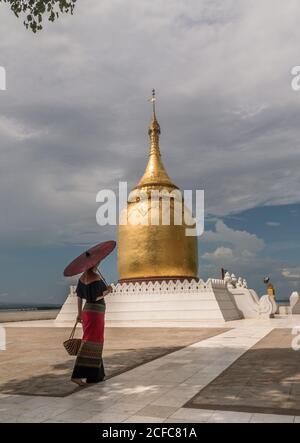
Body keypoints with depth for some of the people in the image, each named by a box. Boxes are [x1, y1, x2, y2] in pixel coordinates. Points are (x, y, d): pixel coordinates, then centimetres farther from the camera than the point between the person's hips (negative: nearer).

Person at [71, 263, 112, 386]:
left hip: (88, 311, 9)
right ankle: (77, 375, -19)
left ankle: (94, 375, 20)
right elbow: (96, 298, -19)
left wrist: (80, 313, 19)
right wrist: (107, 291, -1)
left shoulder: (83, 277, 9)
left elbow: (79, 296, 13)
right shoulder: (95, 277, -18)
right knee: (90, 344, -11)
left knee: (94, 344, 15)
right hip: (95, 313, -9)